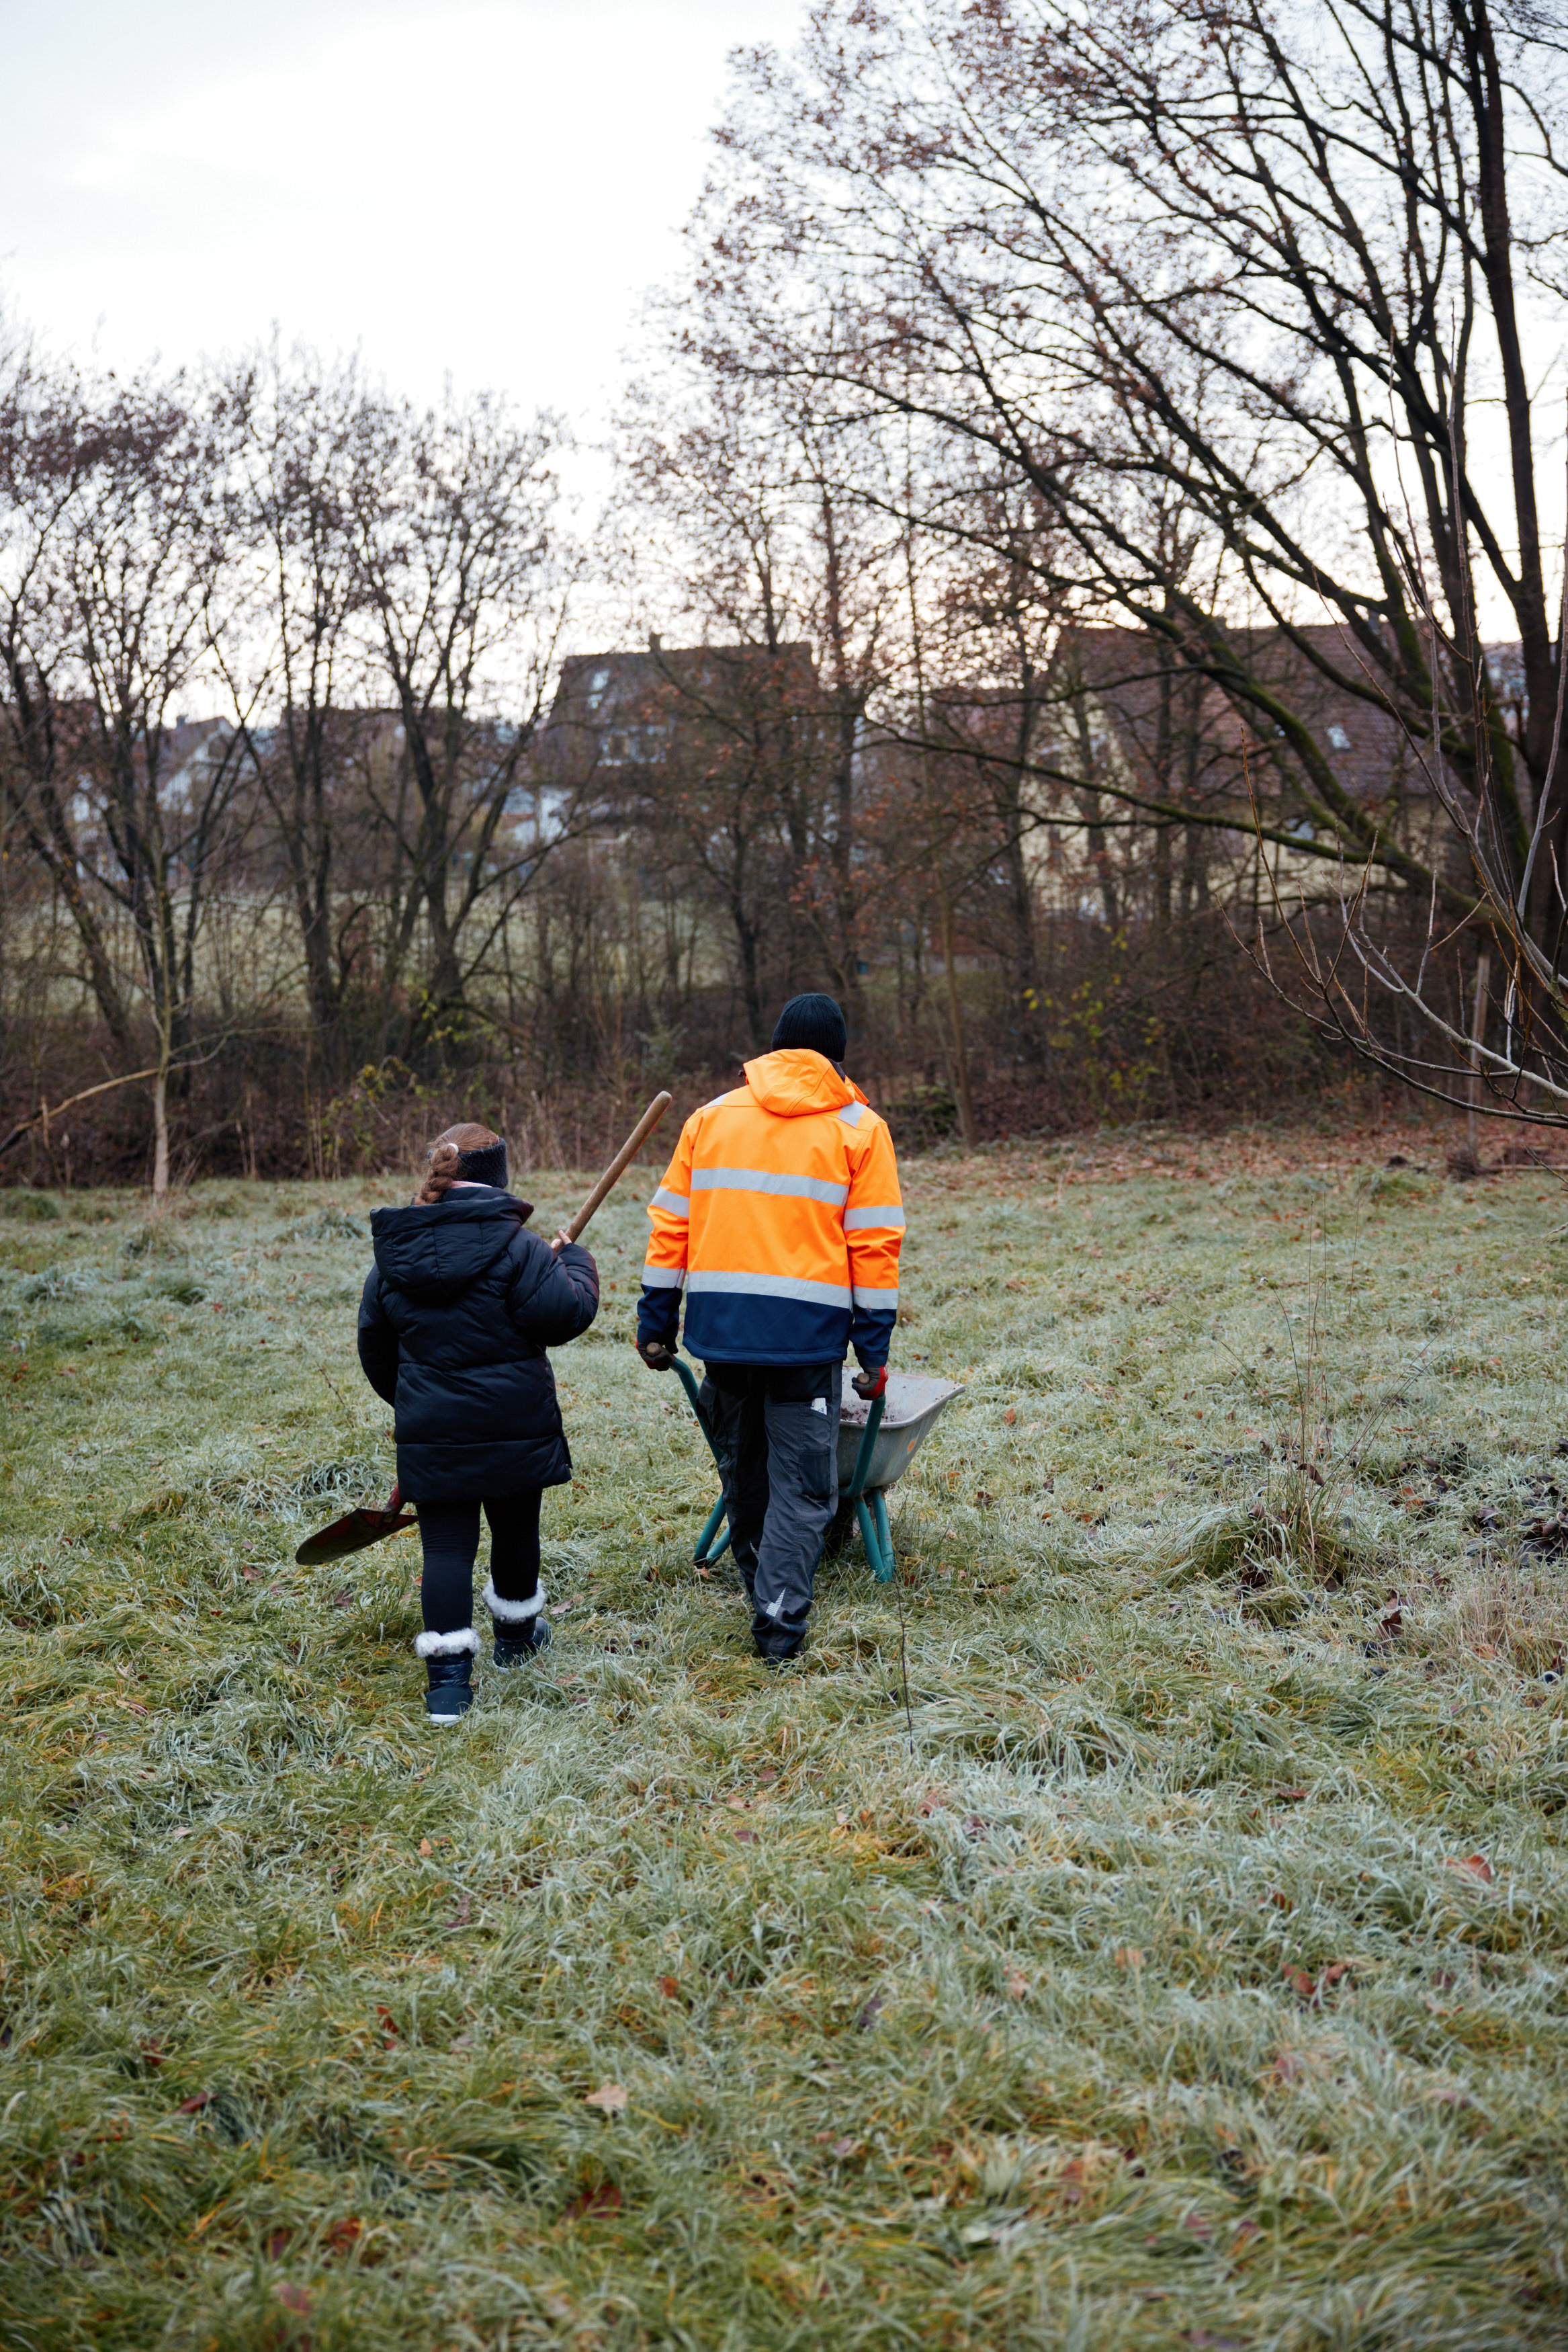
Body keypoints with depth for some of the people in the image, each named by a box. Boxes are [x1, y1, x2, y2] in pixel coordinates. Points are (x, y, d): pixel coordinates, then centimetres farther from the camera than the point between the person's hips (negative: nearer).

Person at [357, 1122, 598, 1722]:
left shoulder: (393, 1256, 5)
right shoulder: (514, 1246, -13)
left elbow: (376, 1352, 13)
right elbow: (564, 1315, -18)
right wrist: (575, 1263, 2)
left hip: (430, 1432, 2)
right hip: (515, 1428, -2)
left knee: (446, 1545, 3)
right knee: (515, 1529, 19)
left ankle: (448, 1676, -6)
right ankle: (516, 1635, 40)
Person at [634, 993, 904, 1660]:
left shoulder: (710, 1117, 11)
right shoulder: (858, 1128, 2)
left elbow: (670, 1226, 9)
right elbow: (874, 1246, -2)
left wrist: (655, 1323, 14)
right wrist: (874, 1350, 1)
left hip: (721, 1327, 4)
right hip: (808, 1330, -3)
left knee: (741, 1467, 20)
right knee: (802, 1480, 5)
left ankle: (760, 1584, 35)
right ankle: (780, 1617, -2)